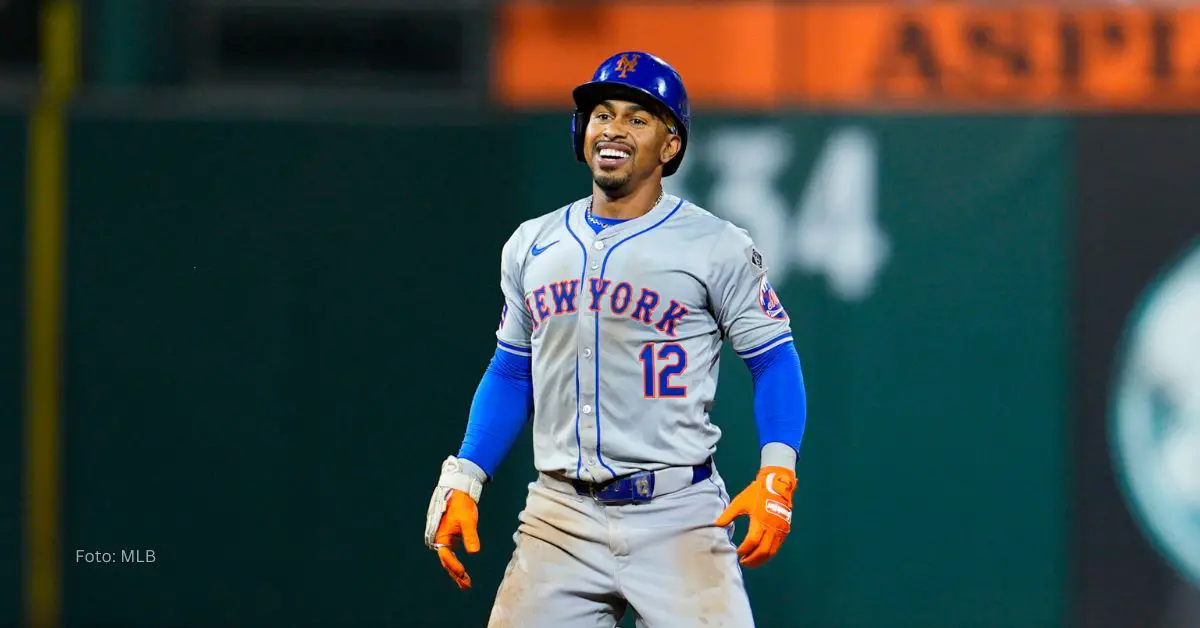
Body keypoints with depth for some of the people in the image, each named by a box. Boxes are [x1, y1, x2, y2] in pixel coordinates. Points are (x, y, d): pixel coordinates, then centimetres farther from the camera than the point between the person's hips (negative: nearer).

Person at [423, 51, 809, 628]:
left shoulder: (717, 248, -1)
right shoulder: (532, 246, 13)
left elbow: (773, 360, -1)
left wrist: (776, 476, -16)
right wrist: (462, 481, 11)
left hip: (678, 516, -4)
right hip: (560, 518, 4)